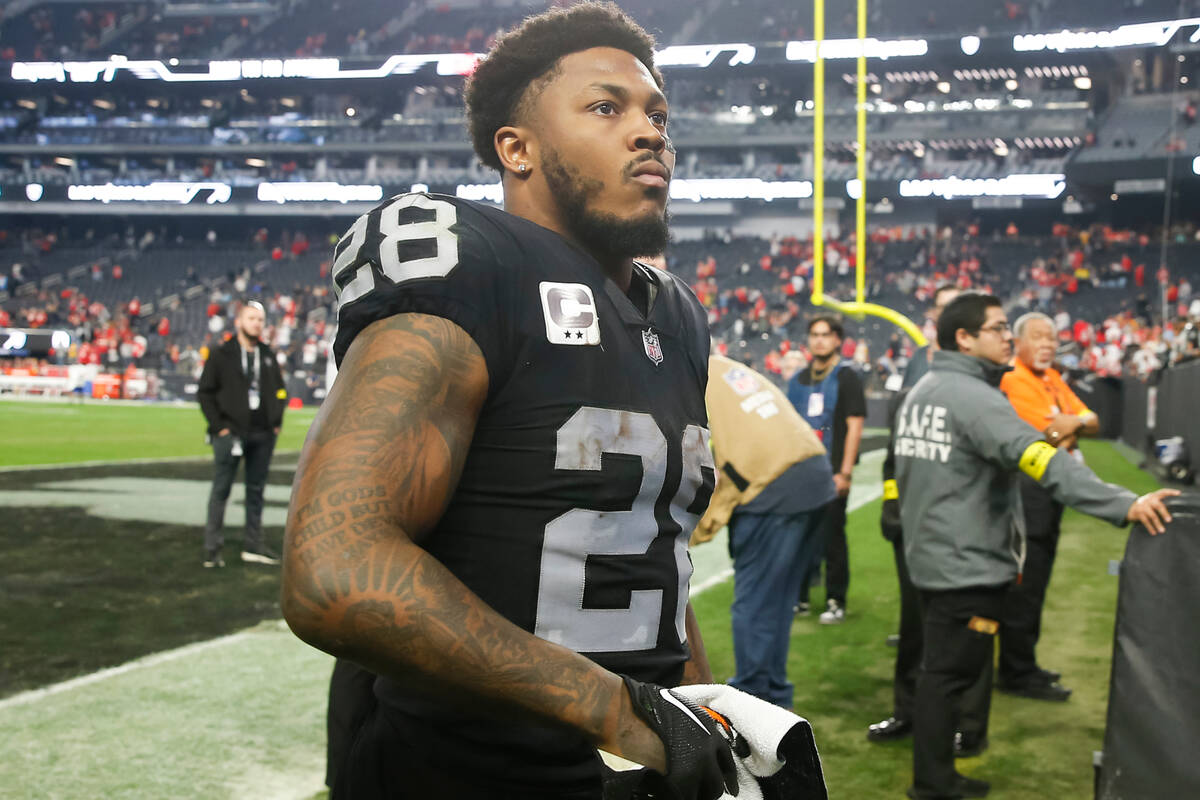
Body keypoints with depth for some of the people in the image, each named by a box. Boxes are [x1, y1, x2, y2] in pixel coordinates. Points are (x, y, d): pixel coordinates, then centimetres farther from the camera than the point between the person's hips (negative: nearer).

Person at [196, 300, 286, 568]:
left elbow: (280, 390, 22)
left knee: (256, 489, 9)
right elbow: (205, 392, -1)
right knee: (221, 489, -2)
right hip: (231, 432, -5)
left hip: (263, 435, 5)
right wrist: (218, 425, -8)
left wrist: (276, 421, 10)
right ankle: (212, 548, 2)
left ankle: (254, 545, 15)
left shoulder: (268, 357, 14)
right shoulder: (221, 355, 0)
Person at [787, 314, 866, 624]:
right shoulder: (799, 379, 14)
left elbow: (854, 427, -8)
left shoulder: (847, 378, -3)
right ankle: (798, 596, 21)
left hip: (831, 473, -6)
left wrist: (845, 473, -14)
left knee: (831, 536, -3)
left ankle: (836, 601, 7)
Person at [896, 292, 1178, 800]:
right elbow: (1039, 459, -33)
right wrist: (1124, 504, -40)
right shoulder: (973, 397, -20)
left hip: (931, 556, 10)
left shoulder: (922, 392, 10)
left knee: (940, 669, 18)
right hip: (967, 564, -10)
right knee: (949, 675, 0)